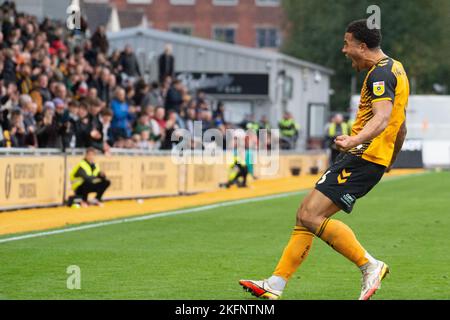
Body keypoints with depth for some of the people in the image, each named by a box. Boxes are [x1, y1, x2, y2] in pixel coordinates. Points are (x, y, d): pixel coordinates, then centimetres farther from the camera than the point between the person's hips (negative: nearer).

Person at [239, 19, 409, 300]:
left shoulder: (380, 73, -12)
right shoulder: (394, 69, 20)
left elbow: (382, 117, -29)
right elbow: (401, 128, 28)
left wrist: (356, 140, -44)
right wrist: (389, 163, 38)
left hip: (362, 158, -11)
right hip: (372, 160, 11)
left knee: (311, 216, -17)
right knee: (306, 215, 9)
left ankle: (371, 266, -11)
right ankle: (275, 285, 10)